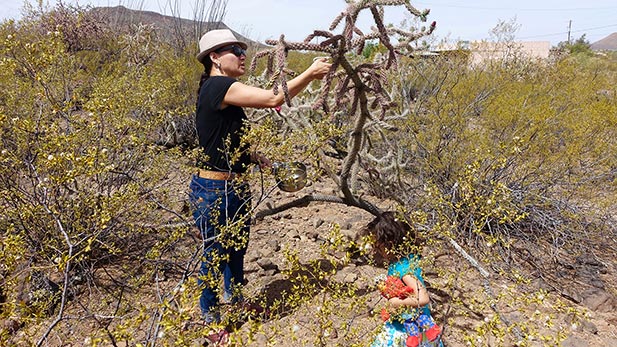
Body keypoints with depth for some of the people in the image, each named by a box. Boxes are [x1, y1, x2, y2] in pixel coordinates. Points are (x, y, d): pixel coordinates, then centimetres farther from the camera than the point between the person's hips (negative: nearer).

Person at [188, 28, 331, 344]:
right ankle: (210, 321, 28)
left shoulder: (221, 90, 11)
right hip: (214, 190, -10)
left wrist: (253, 156, 7)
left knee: (237, 248, 23)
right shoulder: (218, 86, -20)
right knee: (215, 255, 7)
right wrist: (310, 73, -20)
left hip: (234, 187, 10)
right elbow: (273, 98, -28)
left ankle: (236, 304, 44)